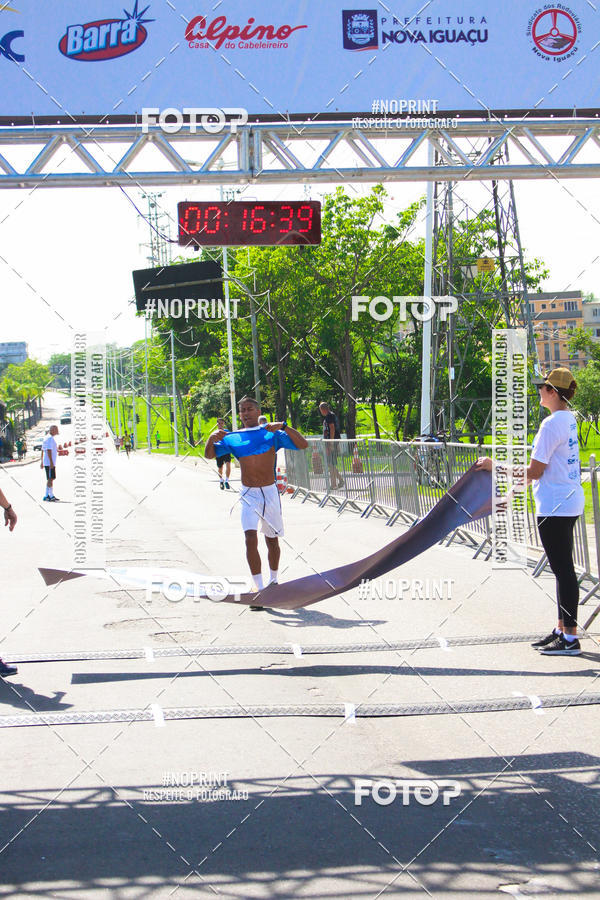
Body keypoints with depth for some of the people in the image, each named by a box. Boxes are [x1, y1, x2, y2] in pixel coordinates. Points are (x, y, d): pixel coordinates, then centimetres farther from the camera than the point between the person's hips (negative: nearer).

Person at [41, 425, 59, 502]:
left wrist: (42, 461, 24)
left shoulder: (46, 438, 18)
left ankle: (47, 495, 14)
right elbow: (49, 450, -21)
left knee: (50, 479, 13)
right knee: (50, 479, -10)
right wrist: (51, 462, -24)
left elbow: (43, 450, 22)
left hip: (46, 462, 10)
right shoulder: (50, 438, -14)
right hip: (50, 463, -10)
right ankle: (50, 496, -11)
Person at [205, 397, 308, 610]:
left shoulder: (272, 434, -1)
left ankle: (273, 581, 32)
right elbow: (209, 455, 0)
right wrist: (212, 439, -20)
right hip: (248, 494, 0)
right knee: (251, 539, -16)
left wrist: (284, 426, -23)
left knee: (272, 540, 11)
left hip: (270, 492, 0)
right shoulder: (232, 438, 5)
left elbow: (303, 445, -9)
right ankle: (259, 589, -16)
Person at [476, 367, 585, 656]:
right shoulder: (569, 419, 12)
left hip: (556, 507, -11)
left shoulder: (551, 424, -19)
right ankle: (562, 629, 24)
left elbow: (534, 471, -19)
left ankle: (570, 638, -5)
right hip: (569, 502, 11)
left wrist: (496, 466, -9)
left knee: (563, 569, -7)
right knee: (562, 569, 16)